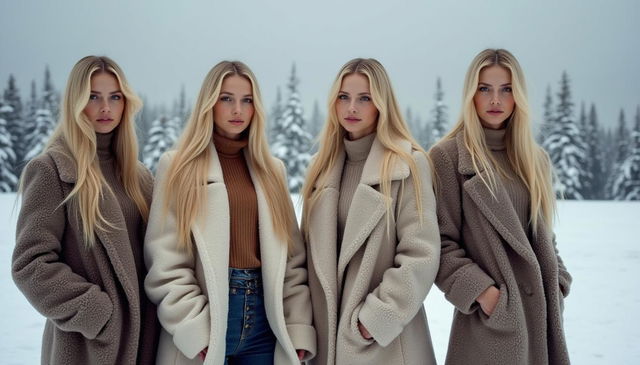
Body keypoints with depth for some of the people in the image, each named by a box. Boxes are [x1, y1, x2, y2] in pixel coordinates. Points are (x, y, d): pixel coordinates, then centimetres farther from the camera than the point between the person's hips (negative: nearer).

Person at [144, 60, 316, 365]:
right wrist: (195, 328, -15)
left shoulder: (271, 170, 11)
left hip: (264, 316, 4)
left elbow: (292, 255, 8)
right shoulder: (179, 165, -1)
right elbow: (165, 259, -7)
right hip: (205, 316, -3)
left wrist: (299, 326, -1)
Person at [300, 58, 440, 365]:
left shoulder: (408, 163, -8)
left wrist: (376, 318, -15)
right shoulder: (324, 164, 8)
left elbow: (421, 256, -14)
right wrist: (305, 320, 4)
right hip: (326, 331, 5)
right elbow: (312, 251, 11)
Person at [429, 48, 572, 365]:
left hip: (542, 311, 6)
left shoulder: (535, 159, 12)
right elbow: (440, 242, -9)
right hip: (490, 314, -5)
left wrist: (557, 285, 6)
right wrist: (480, 291, -17)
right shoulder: (447, 155, -7)